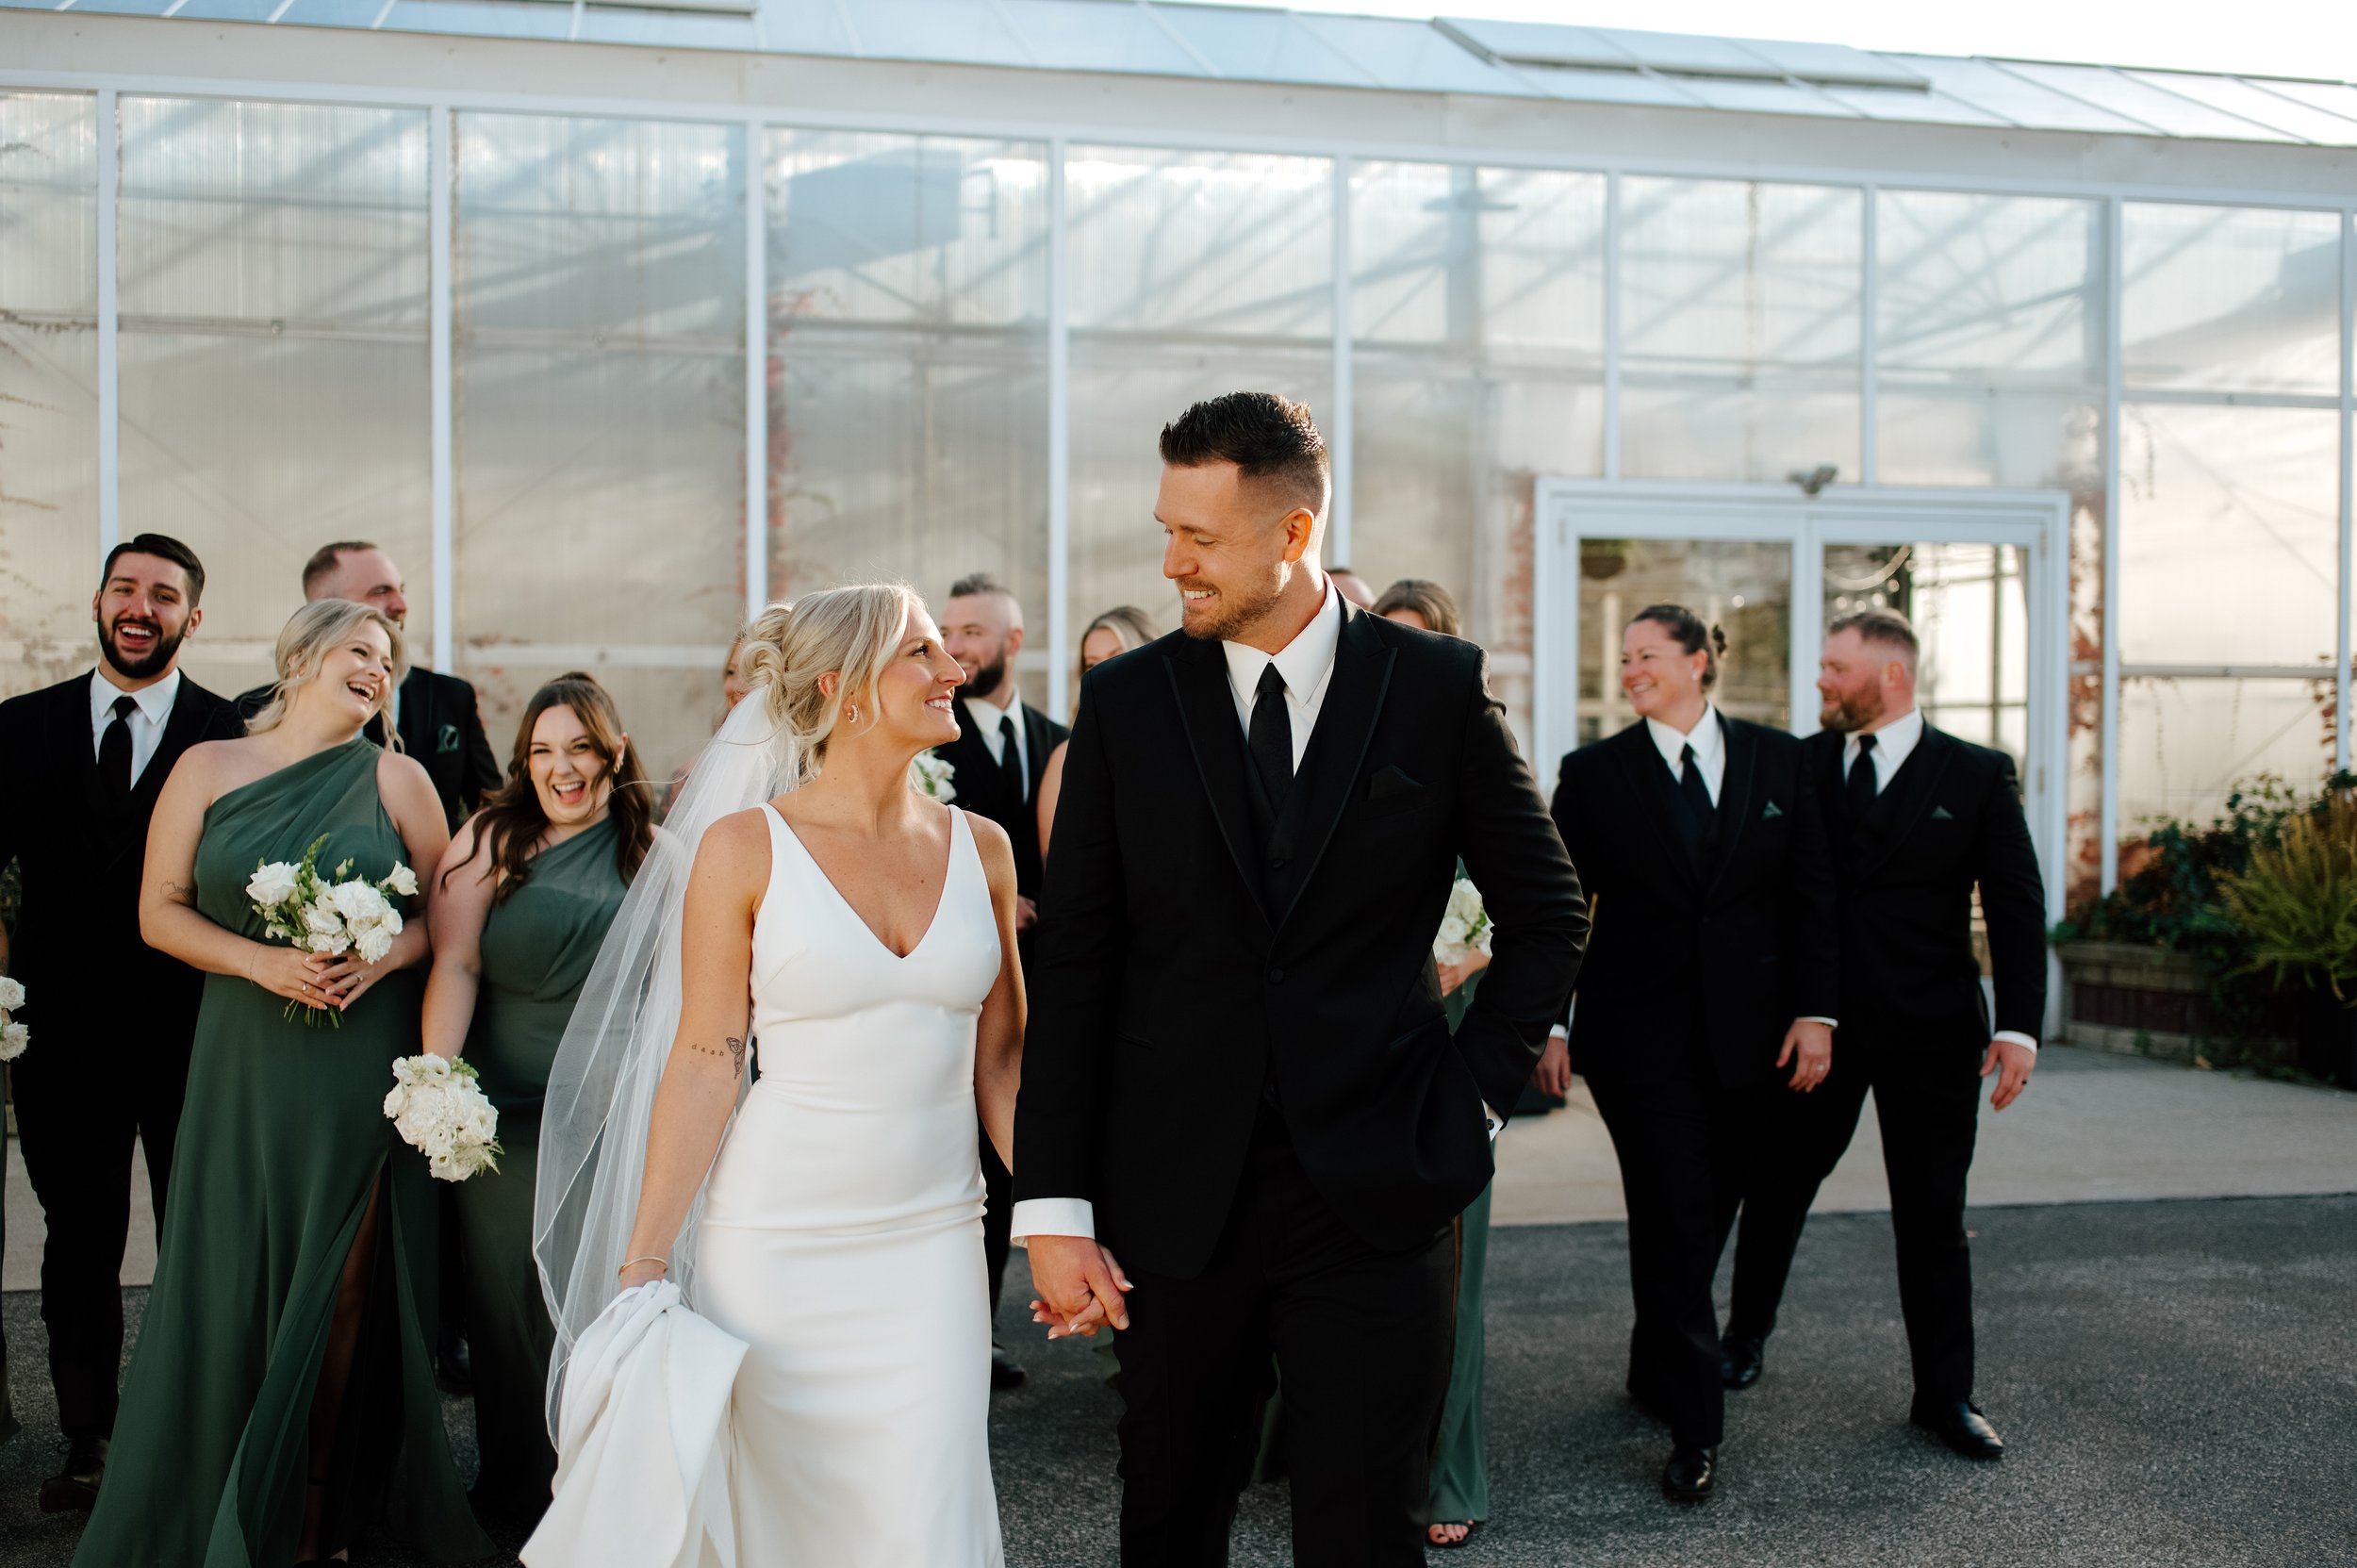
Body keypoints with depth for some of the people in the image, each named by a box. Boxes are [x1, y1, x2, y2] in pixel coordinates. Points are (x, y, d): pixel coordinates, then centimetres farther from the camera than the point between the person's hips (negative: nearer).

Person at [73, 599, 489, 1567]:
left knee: (343, 1287, 2)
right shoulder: (208, 769, 6)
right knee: (234, 1280, 3)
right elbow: (160, 911, 2)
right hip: (247, 1062, 1)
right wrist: (263, 962, -12)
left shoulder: (396, 780, 5)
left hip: (364, 1070, 0)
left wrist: (380, 958, -13)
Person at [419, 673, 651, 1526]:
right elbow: (454, 965, -6)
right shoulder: (492, 841, 2)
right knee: (509, 1294, 5)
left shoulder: (656, 853, 6)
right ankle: (517, 1490, 21)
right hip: (508, 1116, -1)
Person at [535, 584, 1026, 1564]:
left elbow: (1001, 1058, 10)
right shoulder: (745, 847, -5)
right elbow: (704, 1063, -5)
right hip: (775, 1248, -2)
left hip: (932, 1245, 3)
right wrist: (642, 1266, -8)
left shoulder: (978, 847, 5)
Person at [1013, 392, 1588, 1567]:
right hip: (1174, 1197, 2)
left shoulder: (1439, 688, -1)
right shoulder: (1124, 701, 2)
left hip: (1372, 1193, -1)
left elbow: (1549, 915, 9)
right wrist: (1052, 1206, -4)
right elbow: (1074, 965, 0)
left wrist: (1474, 1089, 0)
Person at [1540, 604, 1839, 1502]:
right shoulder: (1594, 774, 2)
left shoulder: (1777, 762, 6)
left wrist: (1815, 1012, -1)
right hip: (1639, 1035, -2)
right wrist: (1550, 1022, -2)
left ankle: (1655, 1372, 31)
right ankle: (1694, 1430, 1)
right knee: (1674, 1220, -5)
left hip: (1749, 1037, 2)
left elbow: (1811, 897, 6)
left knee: (1709, 1215, 10)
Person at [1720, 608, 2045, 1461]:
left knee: (1933, 1215, 6)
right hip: (1815, 1023, 2)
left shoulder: (1977, 776, 0)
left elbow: (2017, 906, -1)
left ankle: (1944, 1394, 17)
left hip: (1929, 1032, -1)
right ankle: (1745, 1336, 32)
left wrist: (2018, 1026, -10)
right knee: (1776, 1186, 11)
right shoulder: (1800, 765, 4)